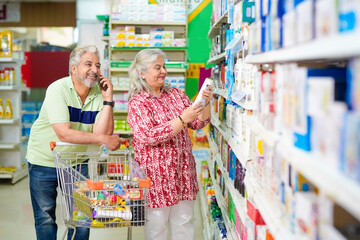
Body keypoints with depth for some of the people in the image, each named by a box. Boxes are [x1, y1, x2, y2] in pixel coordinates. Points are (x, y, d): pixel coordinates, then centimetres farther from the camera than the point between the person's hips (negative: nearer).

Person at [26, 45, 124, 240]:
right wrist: (103, 139, -30)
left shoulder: (99, 94, -7)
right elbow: (63, 133, -29)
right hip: (44, 161, -3)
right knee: (45, 219, 6)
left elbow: (102, 133, -17)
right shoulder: (58, 89, -20)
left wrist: (107, 100, -21)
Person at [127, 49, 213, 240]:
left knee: (184, 221, 11)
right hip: (157, 172, -5)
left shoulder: (176, 94, 9)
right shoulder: (137, 102, -8)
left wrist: (205, 104, -9)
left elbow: (198, 123, 11)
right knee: (157, 223, 4)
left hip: (183, 170, 5)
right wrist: (182, 119, -26)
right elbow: (147, 136, -21)